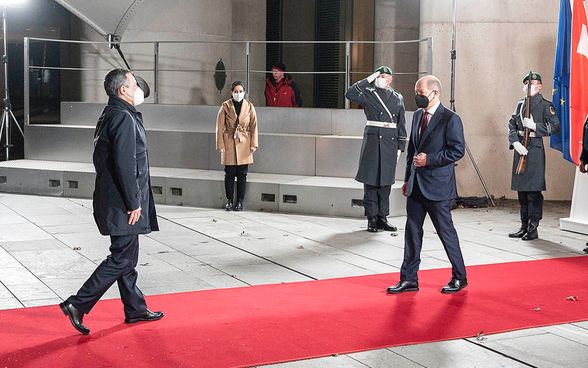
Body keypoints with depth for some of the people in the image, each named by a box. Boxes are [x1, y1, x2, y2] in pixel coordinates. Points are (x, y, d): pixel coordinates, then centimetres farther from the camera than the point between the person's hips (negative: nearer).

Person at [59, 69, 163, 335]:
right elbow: (125, 165, -22)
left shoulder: (110, 115, 15)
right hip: (122, 203, -10)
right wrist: (133, 203, -18)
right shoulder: (124, 118, -17)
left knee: (126, 256, 15)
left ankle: (136, 309, 24)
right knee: (122, 259, -5)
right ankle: (78, 305, -4)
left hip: (114, 200, 10)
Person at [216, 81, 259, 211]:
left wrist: (253, 145, -1)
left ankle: (240, 201, 12)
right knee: (229, 174, 1)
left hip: (244, 145, 1)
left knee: (242, 175, 3)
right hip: (229, 144, -1)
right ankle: (229, 201, 13)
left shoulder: (249, 107, 3)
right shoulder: (225, 106, -1)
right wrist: (221, 146, -5)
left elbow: (254, 127, 6)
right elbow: (220, 127, 0)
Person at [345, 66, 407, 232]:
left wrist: (400, 146, 8)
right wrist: (368, 80, -11)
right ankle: (371, 218, 4)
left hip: (390, 142, 3)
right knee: (370, 180, -2)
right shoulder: (368, 94, 4)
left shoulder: (398, 98, 12)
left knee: (386, 181, 7)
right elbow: (350, 94, -14)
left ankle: (382, 217, 15)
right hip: (372, 139, -3)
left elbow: (402, 125, 13)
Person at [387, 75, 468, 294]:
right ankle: (409, 279, 14)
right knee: (412, 232, 8)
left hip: (437, 186, -7)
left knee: (446, 231, 2)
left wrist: (429, 159, -17)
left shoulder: (450, 119, -10)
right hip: (416, 186, 7)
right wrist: (408, 178, 15)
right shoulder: (417, 116, 13)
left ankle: (459, 278, 16)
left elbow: (457, 150, -14)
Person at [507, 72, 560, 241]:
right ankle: (524, 226, 20)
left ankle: (533, 228, 0)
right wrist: (515, 142, -6)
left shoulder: (545, 105, -2)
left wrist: (534, 126, -17)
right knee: (521, 190, 11)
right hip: (520, 149, 6)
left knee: (534, 191, -6)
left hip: (535, 150, -6)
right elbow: (511, 125, 9)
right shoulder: (520, 104, 15)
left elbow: (555, 126, -10)